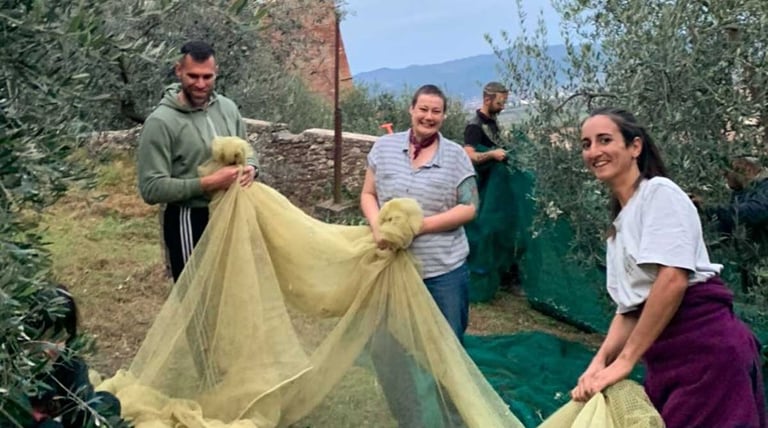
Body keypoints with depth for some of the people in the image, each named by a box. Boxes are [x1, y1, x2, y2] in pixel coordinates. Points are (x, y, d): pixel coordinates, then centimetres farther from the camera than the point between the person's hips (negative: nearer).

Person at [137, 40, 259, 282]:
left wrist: (250, 168, -8)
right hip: (189, 222, -6)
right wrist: (207, 183, -25)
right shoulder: (161, 122, -17)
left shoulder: (227, 108, 2)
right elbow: (152, 189, -20)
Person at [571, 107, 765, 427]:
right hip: (665, 359, 8)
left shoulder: (660, 191, -6)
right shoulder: (620, 223, 18)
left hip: (705, 349, -8)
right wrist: (599, 363, 0)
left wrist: (624, 361, -16)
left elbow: (672, 280, -18)